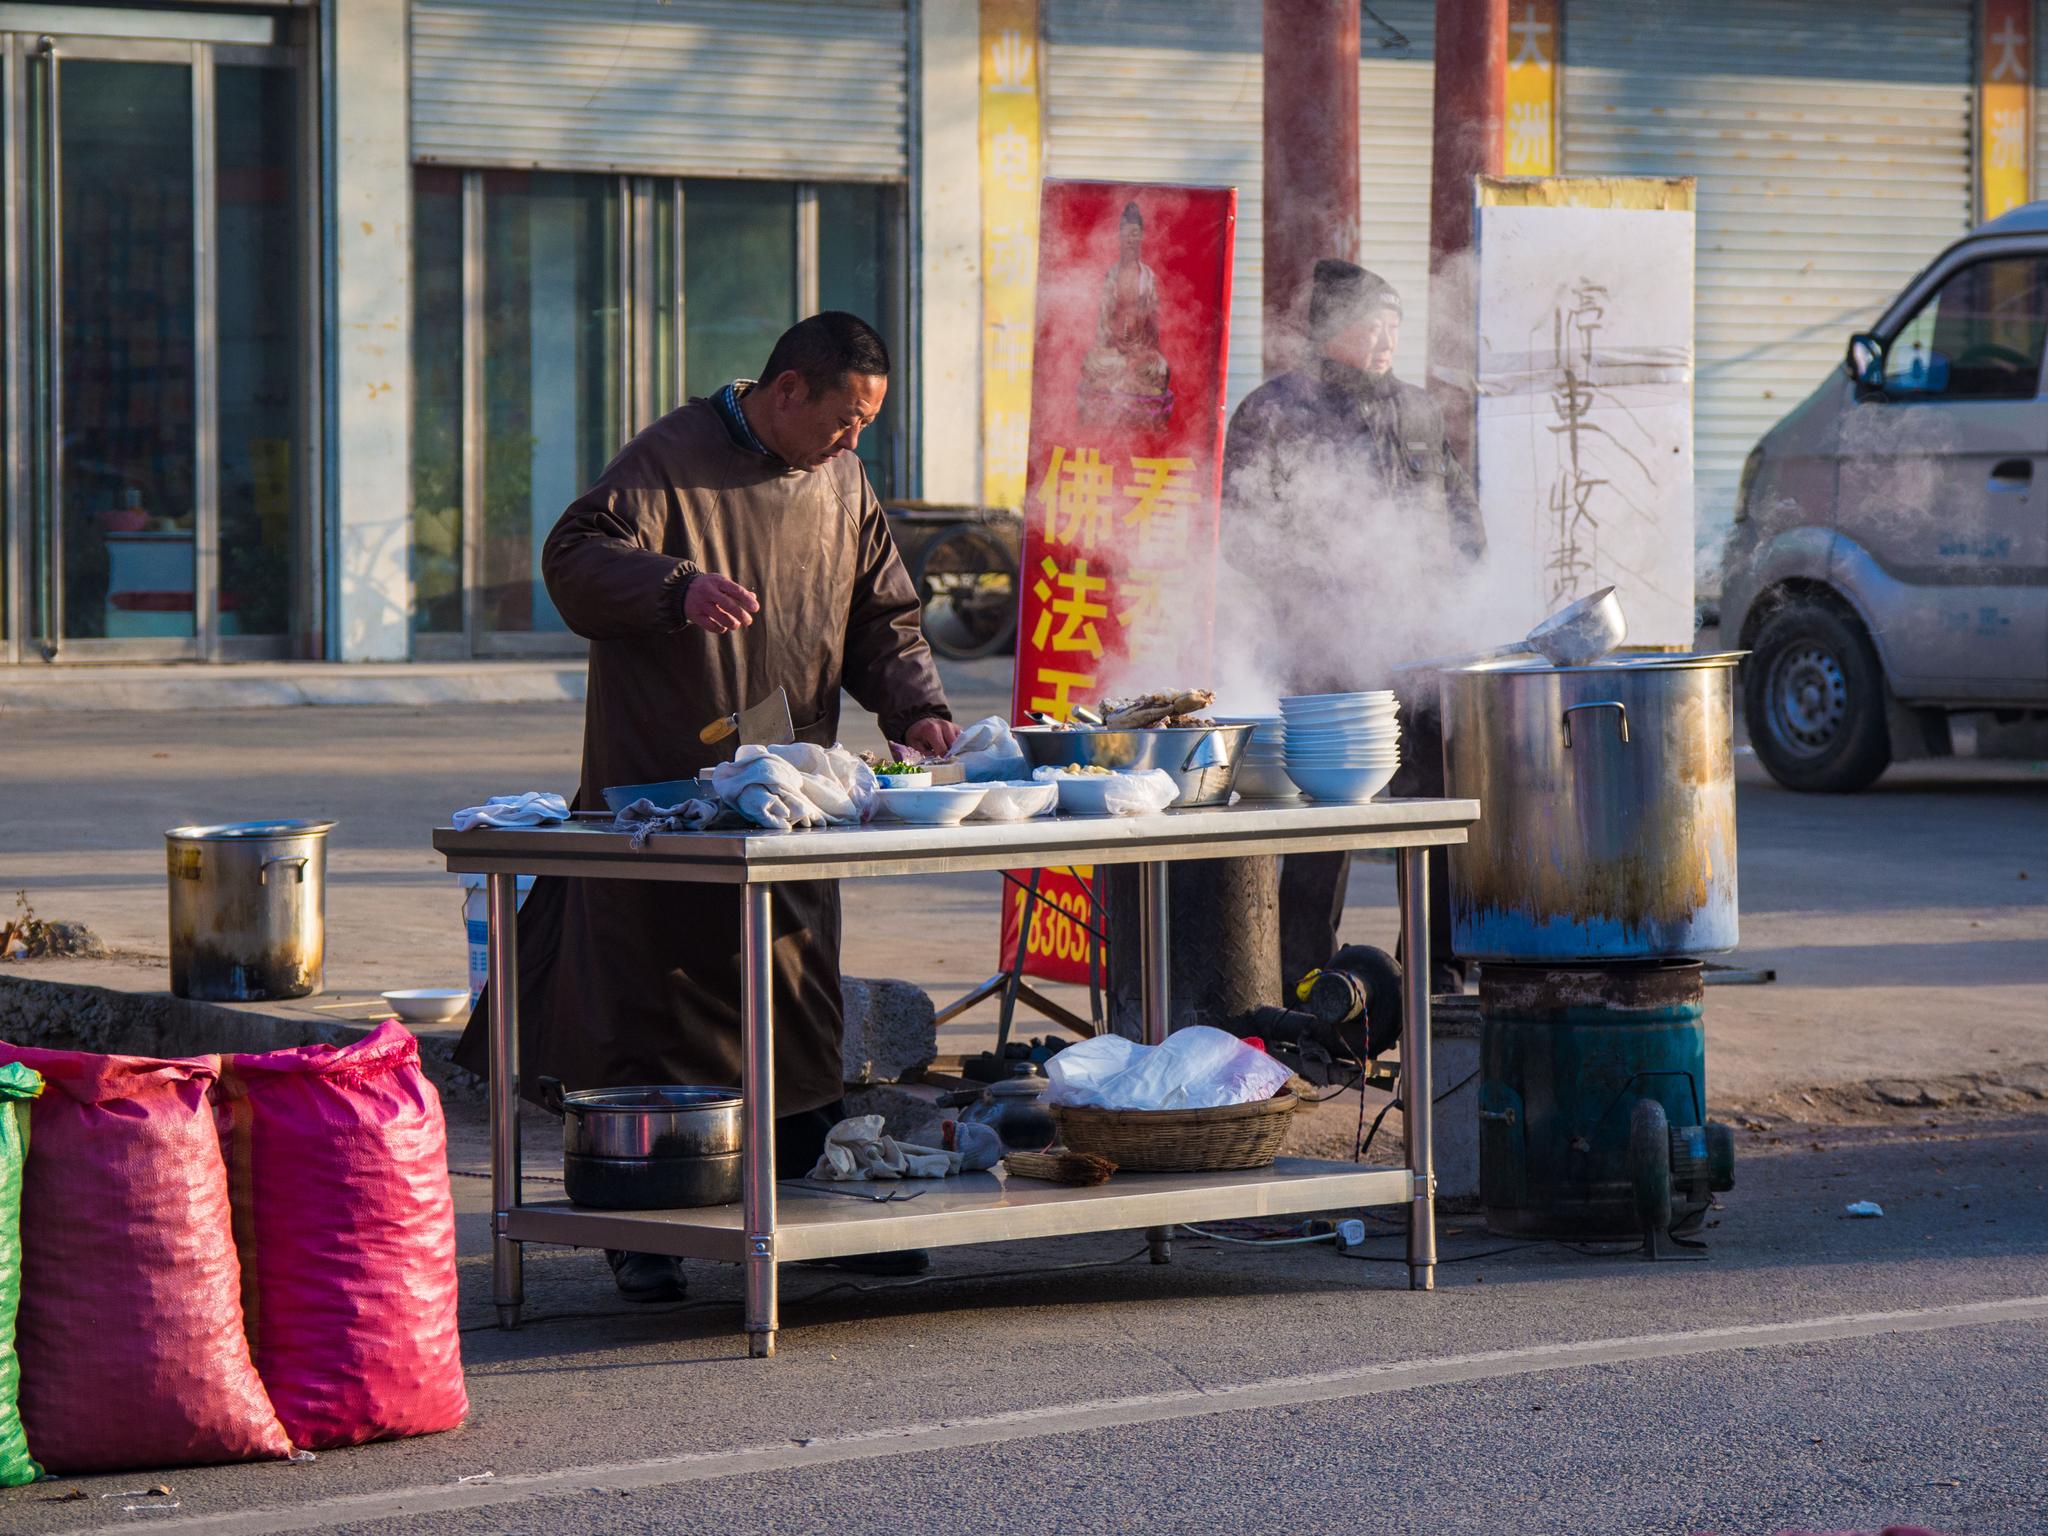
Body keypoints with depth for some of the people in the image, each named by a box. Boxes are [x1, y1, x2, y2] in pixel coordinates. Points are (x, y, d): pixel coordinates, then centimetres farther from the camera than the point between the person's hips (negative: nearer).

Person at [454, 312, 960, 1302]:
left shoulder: (841, 486, 14)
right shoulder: (670, 460, -7)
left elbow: (881, 618, 20)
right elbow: (575, 559, -17)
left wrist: (915, 707, 2)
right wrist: (678, 588, -34)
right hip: (663, 793, -6)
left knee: (801, 1010, 8)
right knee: (647, 1003, -3)